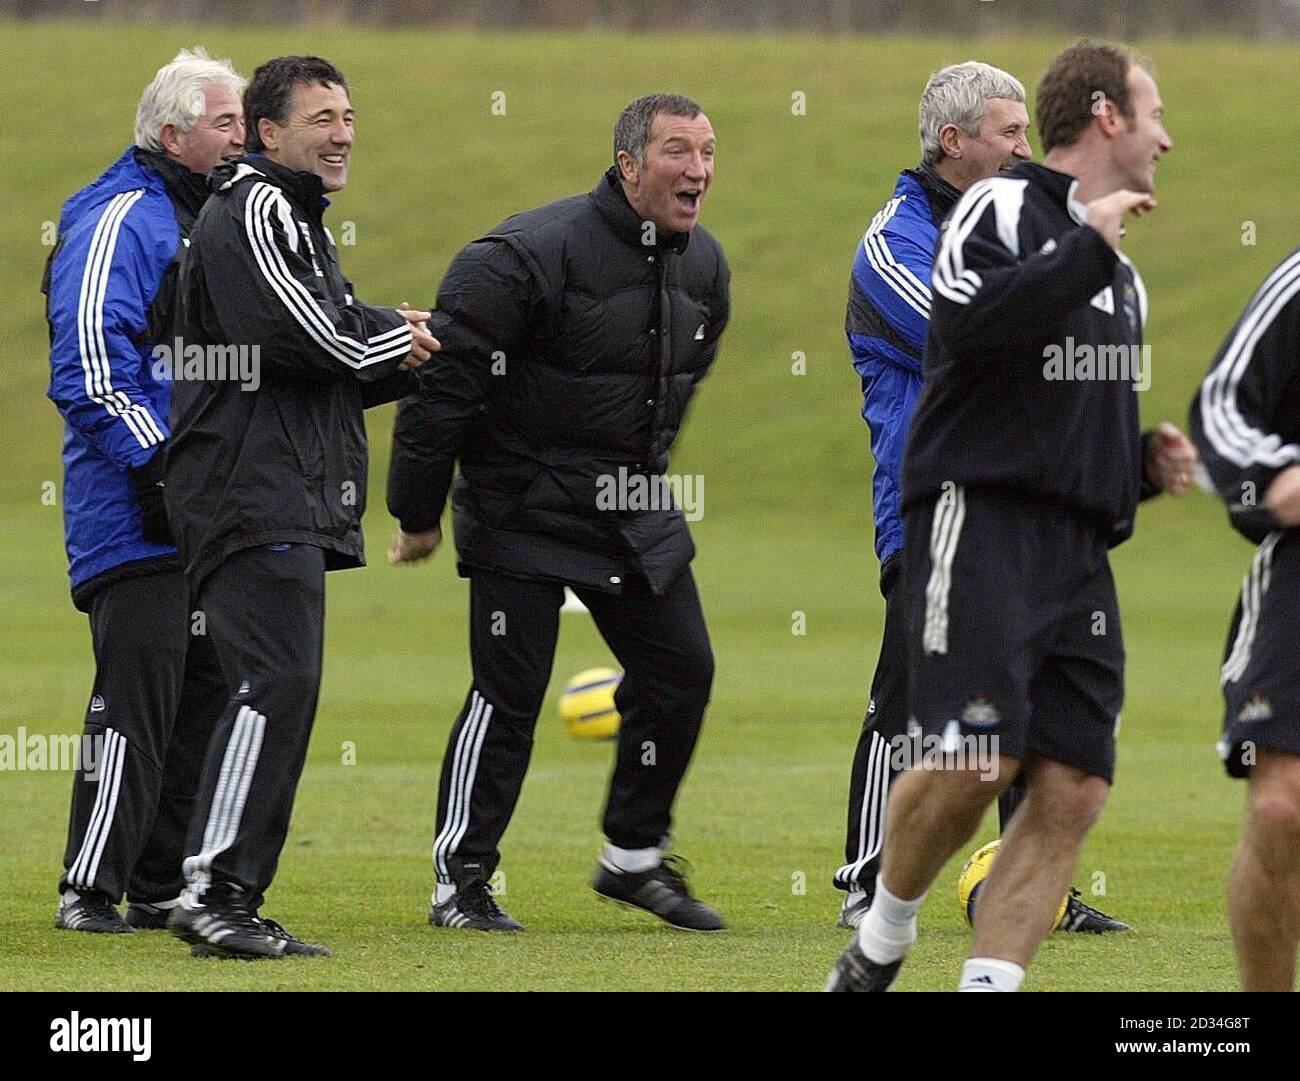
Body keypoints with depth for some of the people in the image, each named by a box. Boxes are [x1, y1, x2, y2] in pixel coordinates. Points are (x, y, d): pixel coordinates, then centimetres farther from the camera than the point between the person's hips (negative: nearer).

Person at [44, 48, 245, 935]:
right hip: (138, 514, -10)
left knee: (205, 692, 10)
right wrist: (152, 462, -22)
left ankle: (163, 886, 16)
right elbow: (89, 358, -20)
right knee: (137, 694, -13)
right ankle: (90, 889, -10)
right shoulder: (122, 219, -11)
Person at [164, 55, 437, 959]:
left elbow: (341, 368, 25)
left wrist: (397, 352, 3)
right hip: (255, 498, -11)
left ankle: (234, 909, 10)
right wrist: (398, 340, -5)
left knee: (280, 695, 9)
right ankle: (213, 890, -23)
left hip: (299, 504, 11)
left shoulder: (298, 222, 26)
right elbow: (295, 335, -21)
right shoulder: (252, 211, -7)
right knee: (277, 682, -19)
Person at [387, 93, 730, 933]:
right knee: (509, 694, -6)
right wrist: (418, 512, -11)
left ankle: (636, 857, 21)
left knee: (682, 671, 5)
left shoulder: (703, 266, 3)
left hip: (636, 511, 7)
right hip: (523, 509, -7)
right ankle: (461, 881, 5)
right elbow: (444, 380, -16)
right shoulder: (532, 255, -21)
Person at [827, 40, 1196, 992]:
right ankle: (884, 939, 7)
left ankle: (989, 982, -2)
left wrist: (1148, 464, 14)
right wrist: (1088, 247, -16)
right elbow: (971, 323, -21)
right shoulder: (1001, 209, -1)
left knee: (1073, 788, -5)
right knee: (975, 760, -18)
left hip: (1079, 552, 8)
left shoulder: (1121, 275, 24)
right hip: (981, 520, -8)